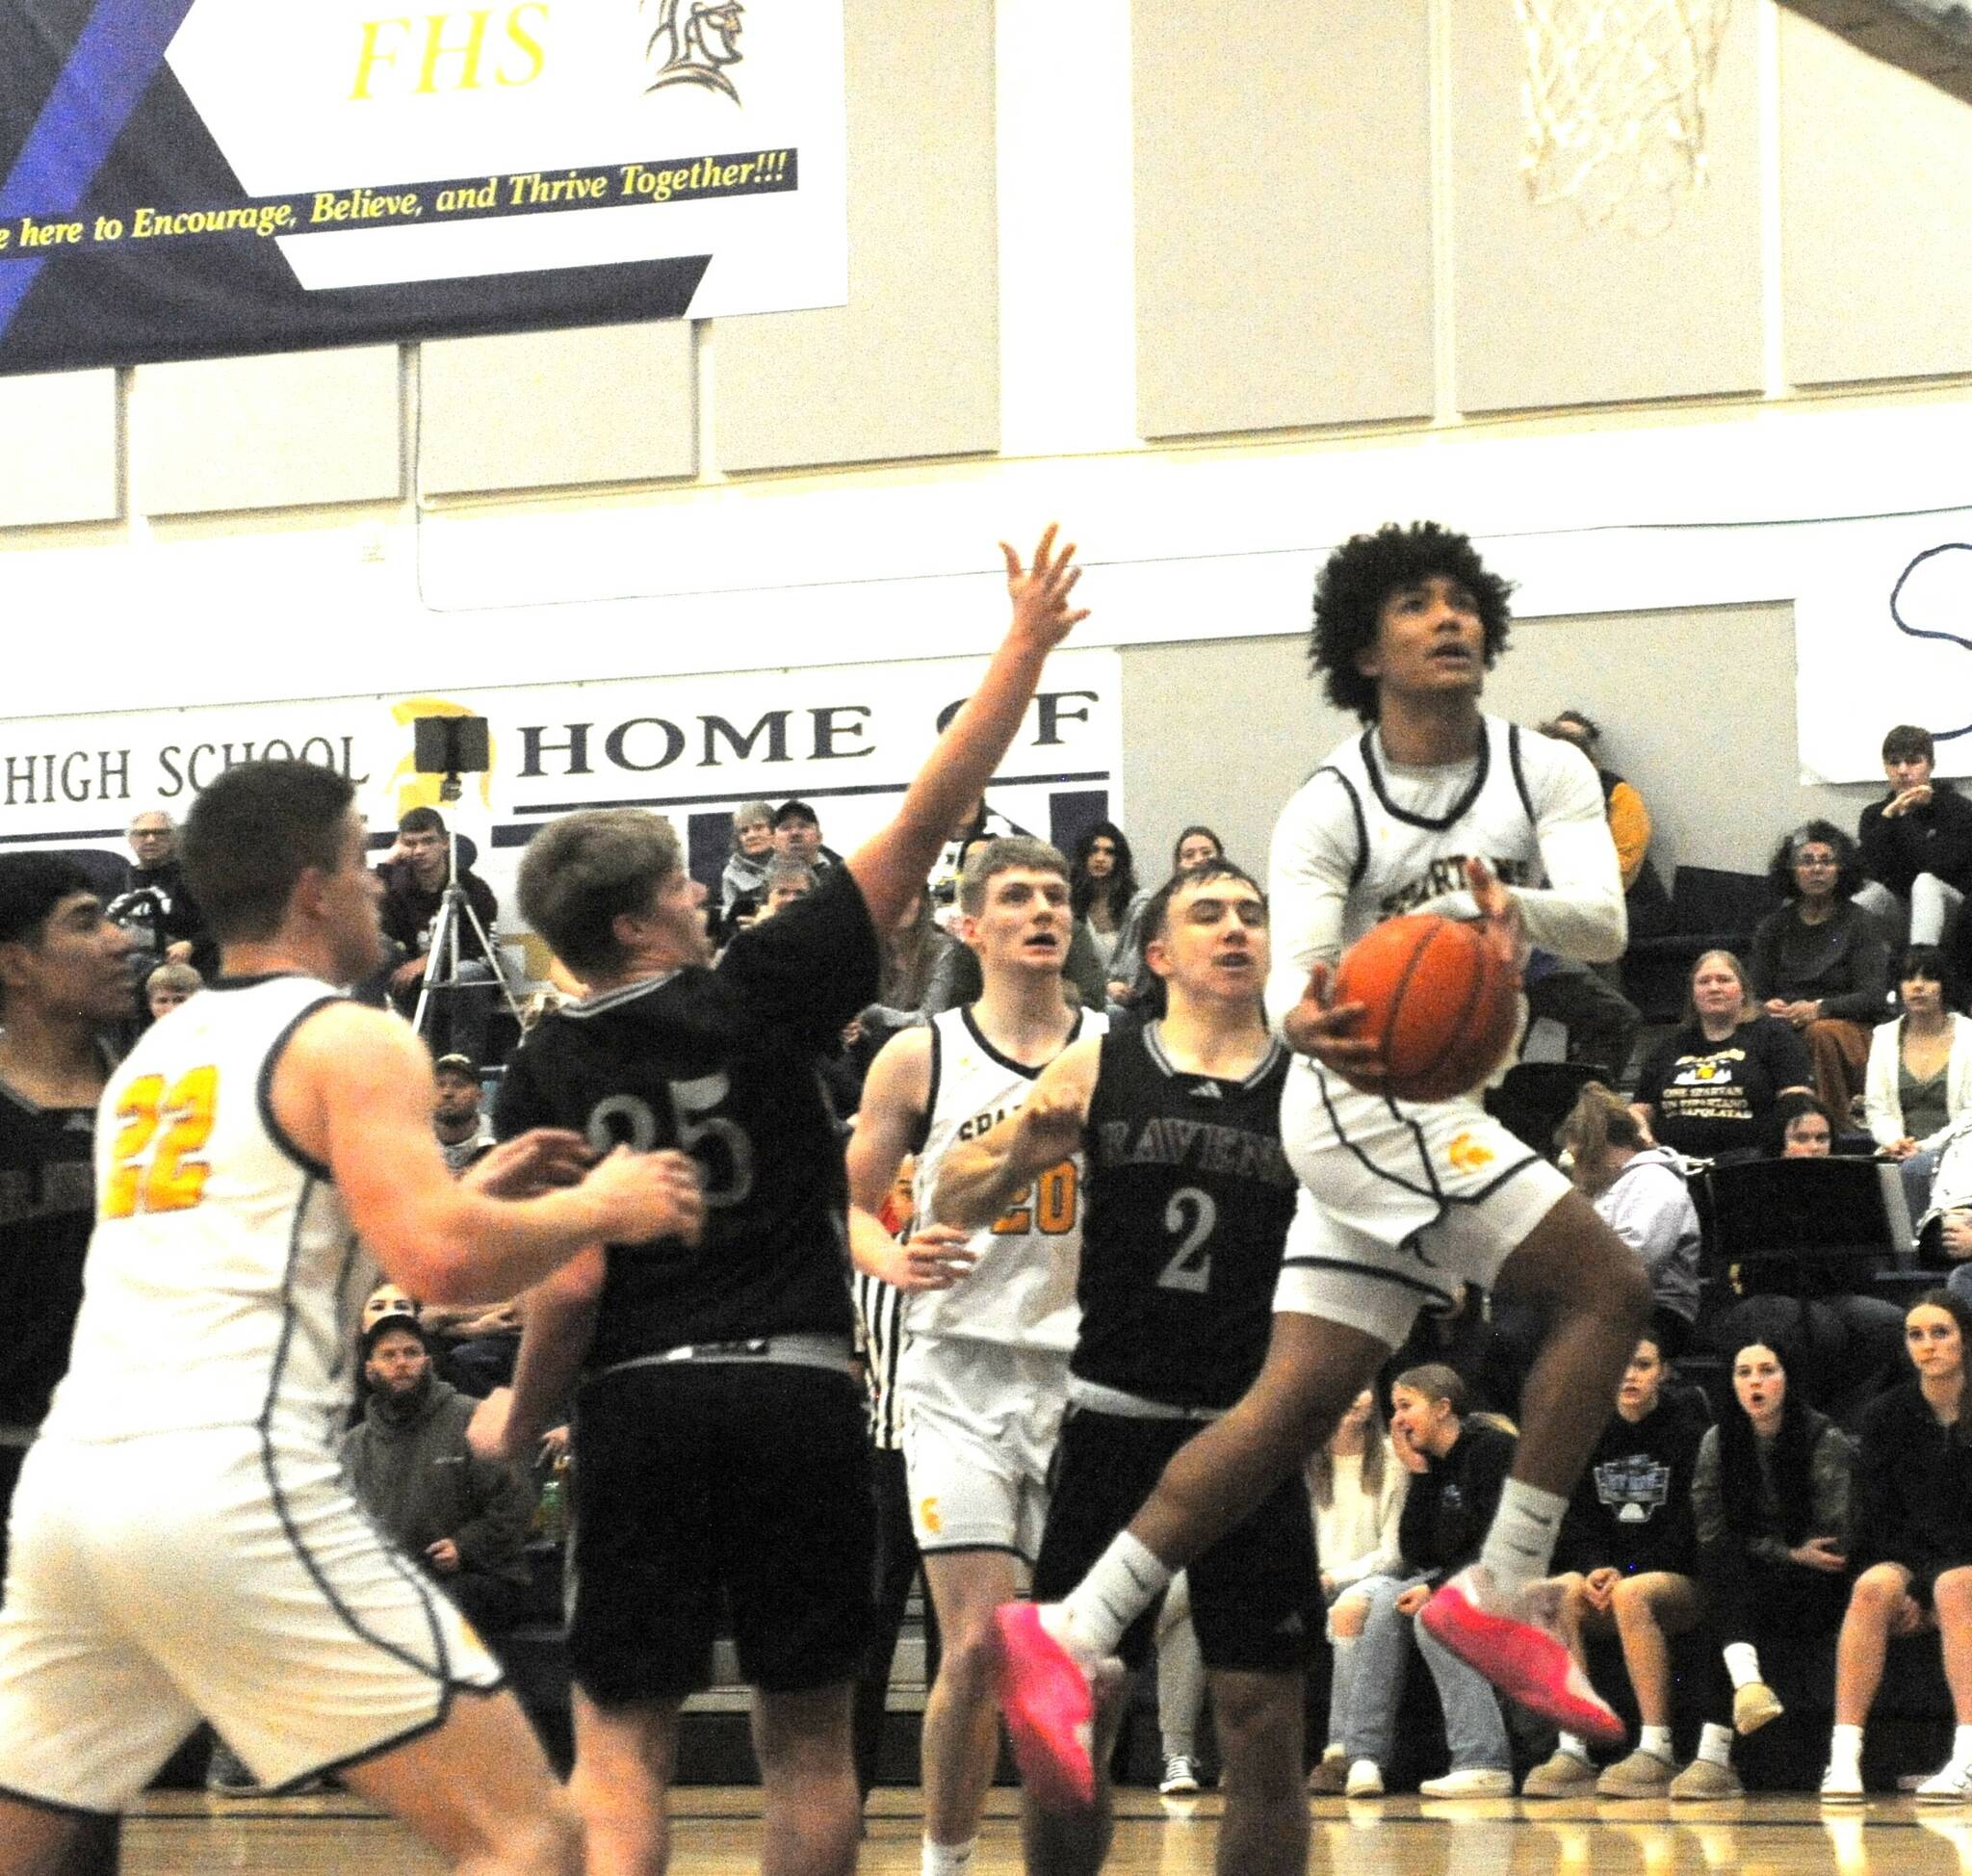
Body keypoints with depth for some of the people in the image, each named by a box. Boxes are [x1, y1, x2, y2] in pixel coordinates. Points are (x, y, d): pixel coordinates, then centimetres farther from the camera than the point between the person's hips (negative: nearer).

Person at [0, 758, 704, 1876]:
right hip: (232, 1485, -7)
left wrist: (466, 1196, 34)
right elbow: (441, 1260, -13)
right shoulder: (355, 1042, 1)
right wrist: (599, 1207, 4)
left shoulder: (153, 1057, 24)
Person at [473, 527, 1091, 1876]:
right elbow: (926, 821, -2)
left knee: (621, 1747, 2)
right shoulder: (755, 994, -2)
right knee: (808, 1739, 9)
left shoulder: (548, 1071, 0)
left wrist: (519, 1424, 11)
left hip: (639, 1406, 0)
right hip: (798, 1392, 0)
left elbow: (569, 1284, -6)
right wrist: (1027, 646, 3)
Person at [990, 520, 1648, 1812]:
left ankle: (1072, 1634, 1)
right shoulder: (1332, 811, -8)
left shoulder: (1549, 775, 4)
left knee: (1295, 1407, 1)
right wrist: (1308, 1020, -43)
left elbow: (1604, 922, -12)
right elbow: (1292, 977, -18)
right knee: (1609, 1287, -18)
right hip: (1366, 1094, -6)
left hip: (1443, 1114, 6)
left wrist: (1511, 904, -35)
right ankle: (1502, 1594, -13)